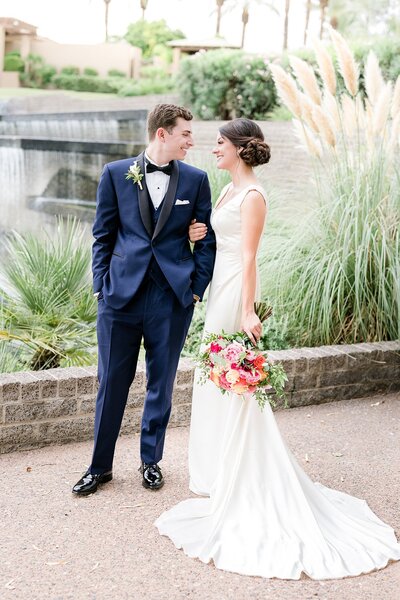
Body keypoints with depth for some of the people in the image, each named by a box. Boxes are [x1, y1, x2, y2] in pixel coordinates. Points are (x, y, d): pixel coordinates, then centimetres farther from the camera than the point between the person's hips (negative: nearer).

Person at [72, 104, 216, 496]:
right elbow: (103, 236, 5)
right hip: (121, 292, 0)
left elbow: (206, 239, 7)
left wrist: (196, 288, 0)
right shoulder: (115, 174, 2)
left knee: (161, 382, 11)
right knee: (112, 382, 6)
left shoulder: (195, 179, 4)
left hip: (172, 298, 1)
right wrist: (101, 286, 0)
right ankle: (100, 466, 21)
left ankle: (150, 460, 28)